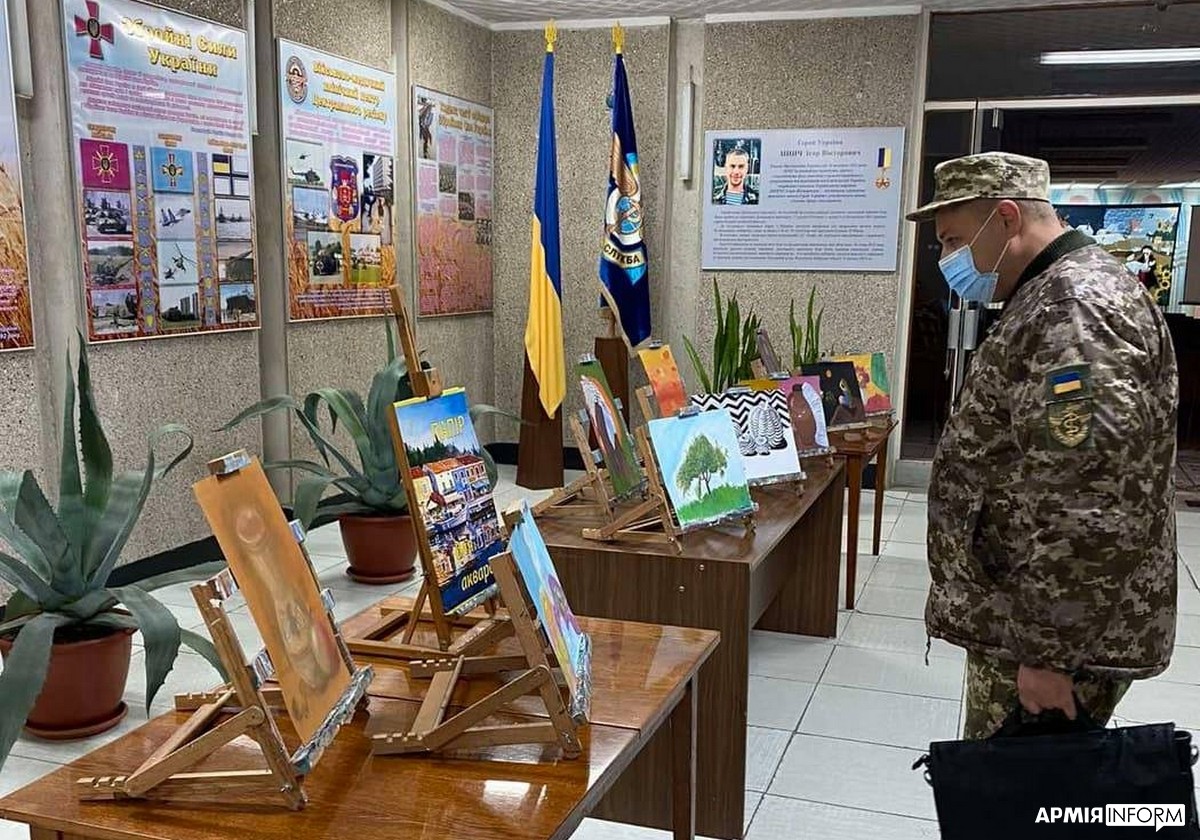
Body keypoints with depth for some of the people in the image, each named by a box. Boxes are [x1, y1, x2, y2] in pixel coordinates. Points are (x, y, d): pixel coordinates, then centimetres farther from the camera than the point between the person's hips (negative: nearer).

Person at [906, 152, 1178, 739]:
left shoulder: (1076, 306, -21)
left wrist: (1045, 650, -22)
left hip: (1055, 635, -10)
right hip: (1021, 613, 10)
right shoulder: (1053, 297, 15)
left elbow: (1090, 511, -28)